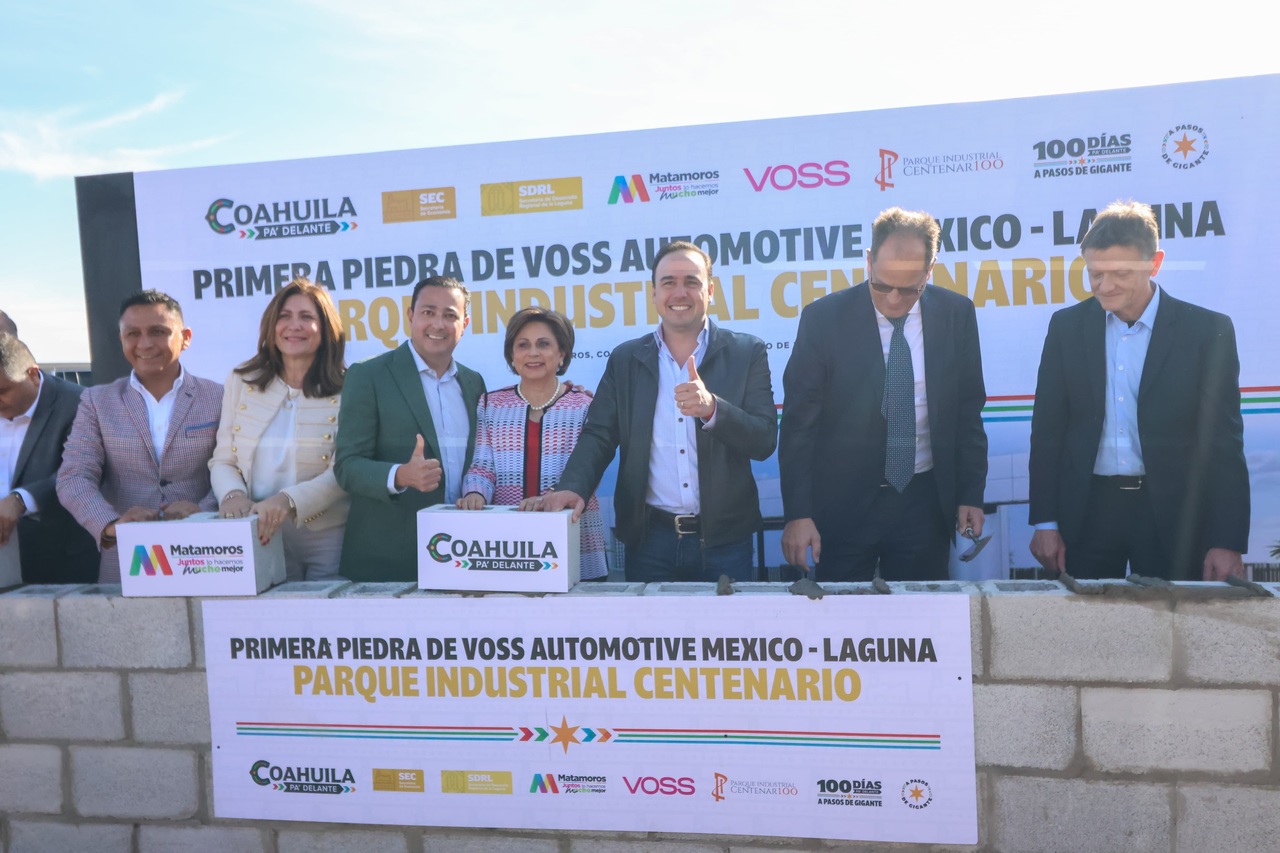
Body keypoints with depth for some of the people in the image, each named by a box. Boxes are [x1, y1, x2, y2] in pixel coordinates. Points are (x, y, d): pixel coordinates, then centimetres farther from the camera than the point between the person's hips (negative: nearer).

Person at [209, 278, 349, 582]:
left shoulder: (346, 389, -6)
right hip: (261, 539, 3)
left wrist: (288, 501, -28)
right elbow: (222, 460, 6)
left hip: (328, 541, -3)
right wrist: (233, 494, -15)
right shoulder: (242, 381, 6)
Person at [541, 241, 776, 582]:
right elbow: (598, 436, 2)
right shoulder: (624, 359, 7)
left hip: (724, 541, -1)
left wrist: (712, 408, -24)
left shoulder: (746, 353, 1)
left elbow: (765, 441, -6)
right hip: (650, 541, 1)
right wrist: (572, 487, -17)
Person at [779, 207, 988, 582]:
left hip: (925, 501, 2)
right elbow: (799, 422, -8)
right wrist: (798, 512, -12)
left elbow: (968, 412, 7)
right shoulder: (823, 318, -9)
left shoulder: (956, 314, -1)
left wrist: (971, 494, 3)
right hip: (843, 503, -2)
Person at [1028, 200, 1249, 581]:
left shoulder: (1207, 331, -4)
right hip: (1086, 511, 2)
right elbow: (1047, 430, 2)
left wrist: (1228, 542, -7)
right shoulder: (1067, 326, 1)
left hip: (1172, 516, -1)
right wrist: (1045, 522, -1)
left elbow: (1224, 444, -4)